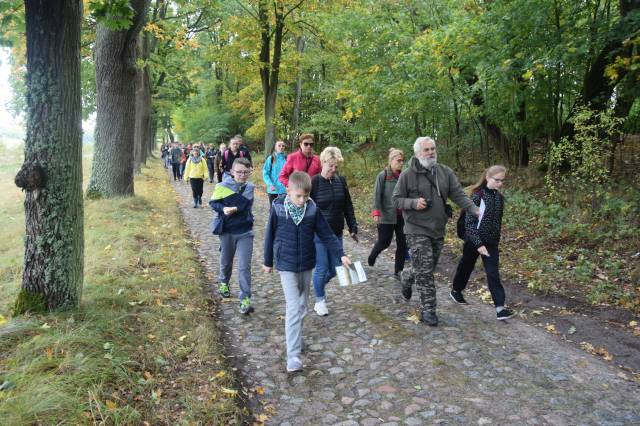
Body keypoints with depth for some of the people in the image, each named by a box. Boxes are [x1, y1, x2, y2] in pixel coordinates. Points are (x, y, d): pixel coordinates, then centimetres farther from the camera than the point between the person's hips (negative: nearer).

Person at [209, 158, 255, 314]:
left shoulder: (249, 187, -6)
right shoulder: (222, 185, -9)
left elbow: (243, 205, -13)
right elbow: (213, 203, -6)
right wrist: (223, 209, -23)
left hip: (245, 232, -1)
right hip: (227, 231, 1)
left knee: (245, 266, -5)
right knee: (226, 261, 22)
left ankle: (245, 299, 0)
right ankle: (223, 282, 51)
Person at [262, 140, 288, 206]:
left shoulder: (287, 159, -1)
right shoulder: (271, 158, -2)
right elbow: (265, 173, -4)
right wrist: (270, 184, -17)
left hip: (284, 190, 0)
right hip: (273, 190, 0)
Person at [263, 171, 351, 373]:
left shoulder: (313, 209, -6)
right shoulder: (278, 208, -11)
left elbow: (326, 234, -1)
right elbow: (270, 235, -1)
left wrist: (341, 254, -11)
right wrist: (268, 261, 6)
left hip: (306, 264, 4)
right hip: (286, 265, -3)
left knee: (302, 306, 15)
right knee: (294, 308, -9)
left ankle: (295, 337, 37)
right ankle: (293, 355, -6)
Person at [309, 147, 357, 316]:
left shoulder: (341, 181, 4)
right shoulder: (314, 182, -10)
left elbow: (348, 206, 11)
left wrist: (353, 227, 9)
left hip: (336, 233, 5)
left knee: (334, 268, 10)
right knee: (322, 268, 2)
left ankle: (319, 286, 39)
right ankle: (320, 300, 22)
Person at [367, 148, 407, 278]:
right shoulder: (383, 175, -8)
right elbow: (377, 195, -10)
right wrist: (376, 212, -18)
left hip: (401, 216, 4)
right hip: (387, 216, -4)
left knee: (402, 243, 5)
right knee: (384, 242, 5)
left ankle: (398, 270, 18)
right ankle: (371, 258, 36)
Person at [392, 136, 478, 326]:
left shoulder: (445, 172, 3)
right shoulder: (407, 175, -8)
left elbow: (459, 195, -2)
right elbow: (396, 199, -3)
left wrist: (475, 210, -17)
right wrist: (413, 203, -21)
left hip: (438, 230, 5)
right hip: (418, 230, -5)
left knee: (428, 268, 19)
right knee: (425, 272, -6)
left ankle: (406, 277, 48)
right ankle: (428, 309, 7)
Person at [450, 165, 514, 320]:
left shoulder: (499, 197, 3)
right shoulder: (477, 195, -17)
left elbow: (497, 221, 14)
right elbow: (469, 223, -19)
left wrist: (496, 240, 17)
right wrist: (478, 244, -23)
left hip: (491, 243, 5)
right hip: (474, 240, -5)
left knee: (493, 274, -2)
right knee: (466, 266, 15)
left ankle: (500, 308, -5)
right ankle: (455, 291, 39)